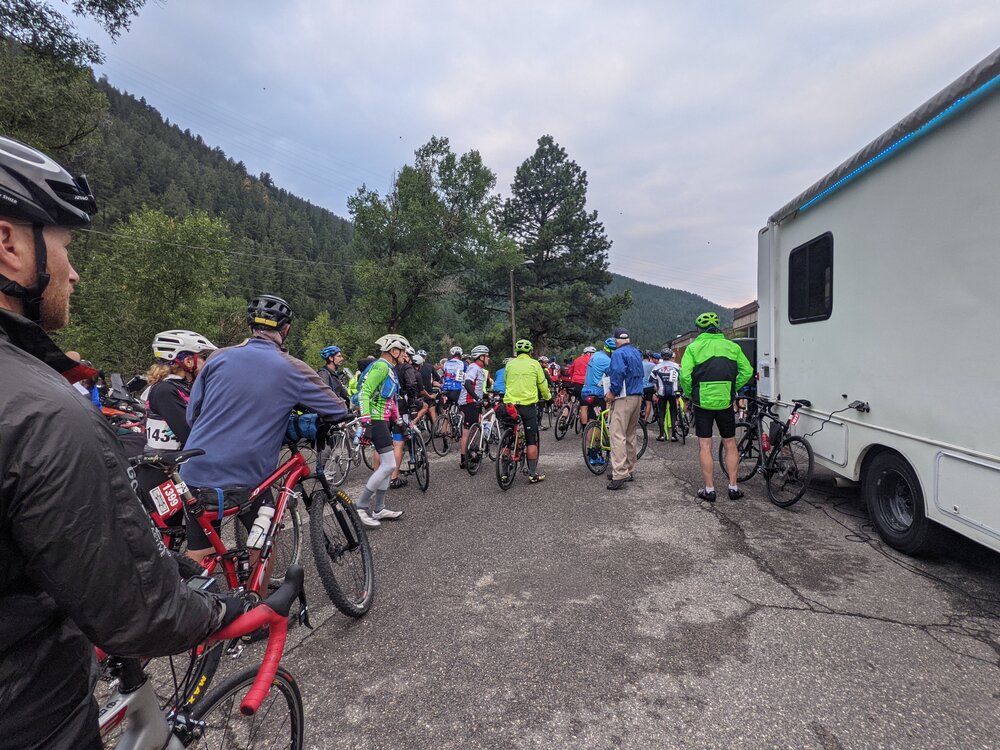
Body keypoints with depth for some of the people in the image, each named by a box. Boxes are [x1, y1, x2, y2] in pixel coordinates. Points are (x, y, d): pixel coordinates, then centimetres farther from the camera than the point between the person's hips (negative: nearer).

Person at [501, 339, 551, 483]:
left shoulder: (510, 364, 8)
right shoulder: (534, 364, 0)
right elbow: (543, 384, 4)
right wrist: (548, 397, 22)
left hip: (510, 405, 3)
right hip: (528, 405, -3)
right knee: (532, 441, 4)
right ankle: (533, 474, 7)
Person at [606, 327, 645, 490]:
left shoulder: (619, 353, -8)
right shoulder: (637, 353, 18)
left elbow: (618, 373, -22)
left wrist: (612, 392, -14)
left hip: (624, 398, -9)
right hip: (638, 397, 9)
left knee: (618, 435, -13)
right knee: (630, 435, 15)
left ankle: (620, 474, -20)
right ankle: (629, 470, 21)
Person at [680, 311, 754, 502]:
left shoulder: (694, 347, -4)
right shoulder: (732, 346, 6)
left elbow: (685, 375, -14)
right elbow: (747, 371, 2)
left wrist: (689, 394, 1)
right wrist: (733, 388, 11)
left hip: (702, 402, -2)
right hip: (725, 402, 3)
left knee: (705, 446, 4)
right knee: (730, 444, 14)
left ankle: (709, 489, 8)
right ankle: (733, 487, 17)